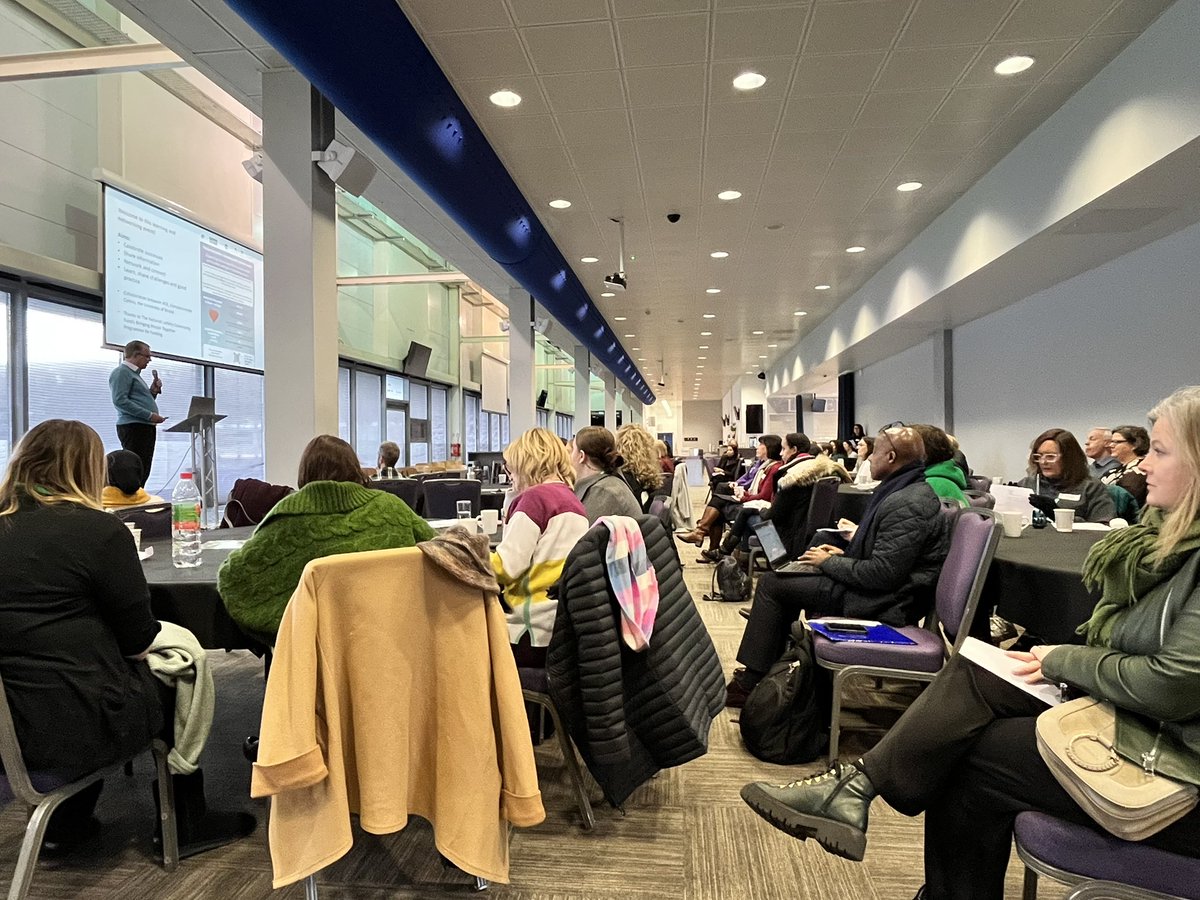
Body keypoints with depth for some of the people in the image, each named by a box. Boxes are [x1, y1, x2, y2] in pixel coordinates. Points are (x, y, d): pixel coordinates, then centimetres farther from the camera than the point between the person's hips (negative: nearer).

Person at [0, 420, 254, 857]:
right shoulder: (98, 530, -14)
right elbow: (139, 641, -10)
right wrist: (167, 635, 12)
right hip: (73, 730, -6)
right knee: (174, 680, 19)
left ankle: (64, 823, 33)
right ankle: (185, 825, 32)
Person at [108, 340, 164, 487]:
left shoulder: (135, 373, 25)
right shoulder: (122, 372, -5)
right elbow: (120, 401, -18)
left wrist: (153, 391, 14)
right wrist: (150, 415, -19)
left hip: (146, 428, 10)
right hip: (133, 426, -10)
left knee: (143, 473, 8)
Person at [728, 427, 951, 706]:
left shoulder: (907, 505, -24)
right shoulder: (913, 492, 11)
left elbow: (882, 574, -27)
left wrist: (829, 562, -13)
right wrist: (844, 554, 9)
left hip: (882, 603, -11)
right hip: (886, 592, 11)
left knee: (771, 583, -7)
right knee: (785, 577, 21)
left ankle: (748, 684, 0)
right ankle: (766, 669, 22)